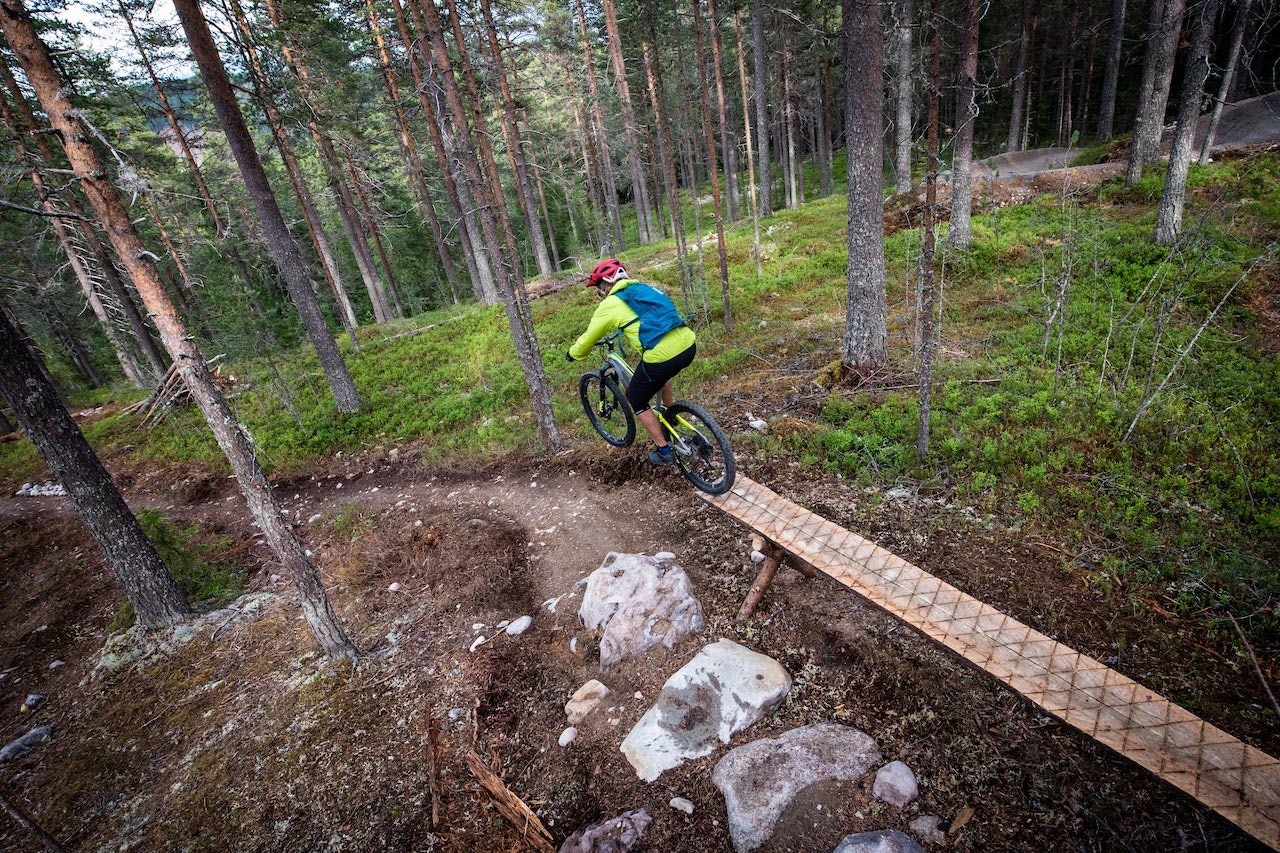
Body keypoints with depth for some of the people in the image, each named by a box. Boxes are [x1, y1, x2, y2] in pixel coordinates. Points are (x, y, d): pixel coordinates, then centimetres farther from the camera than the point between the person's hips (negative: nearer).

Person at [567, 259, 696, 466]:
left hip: (661, 357, -7)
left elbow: (588, 339, 14)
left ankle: (664, 451, 22)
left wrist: (573, 354, 34)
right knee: (661, 375, 40)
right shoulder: (644, 288, 22)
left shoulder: (609, 304, 4)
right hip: (688, 345, 7)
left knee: (636, 401, 18)